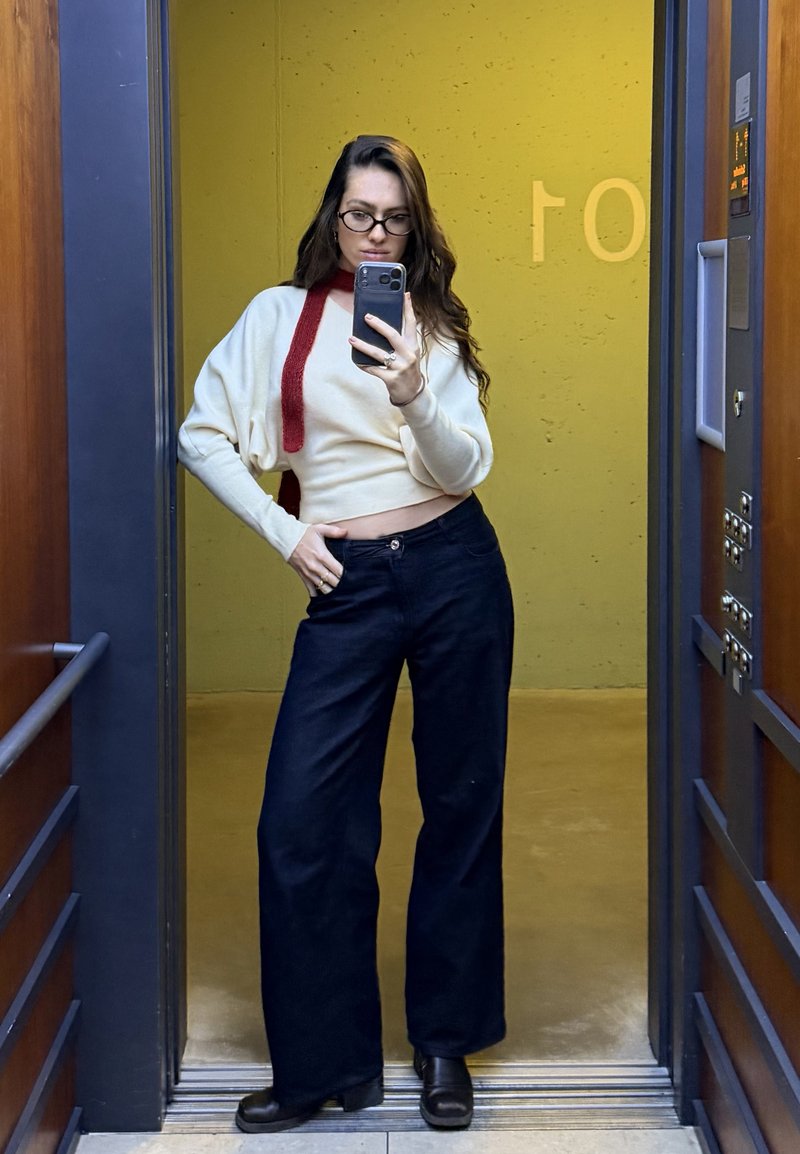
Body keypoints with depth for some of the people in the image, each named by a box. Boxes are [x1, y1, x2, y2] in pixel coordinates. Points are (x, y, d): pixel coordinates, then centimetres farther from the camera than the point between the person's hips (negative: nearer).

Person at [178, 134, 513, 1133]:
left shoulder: (435, 328, 7)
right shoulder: (282, 316, 6)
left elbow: (467, 470, -3)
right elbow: (203, 435, 4)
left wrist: (413, 398, -21)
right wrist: (284, 532, -2)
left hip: (455, 569, 1)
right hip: (347, 583, 0)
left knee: (462, 807, 6)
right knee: (302, 818, -6)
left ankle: (446, 1044, 21)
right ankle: (324, 1062, 8)